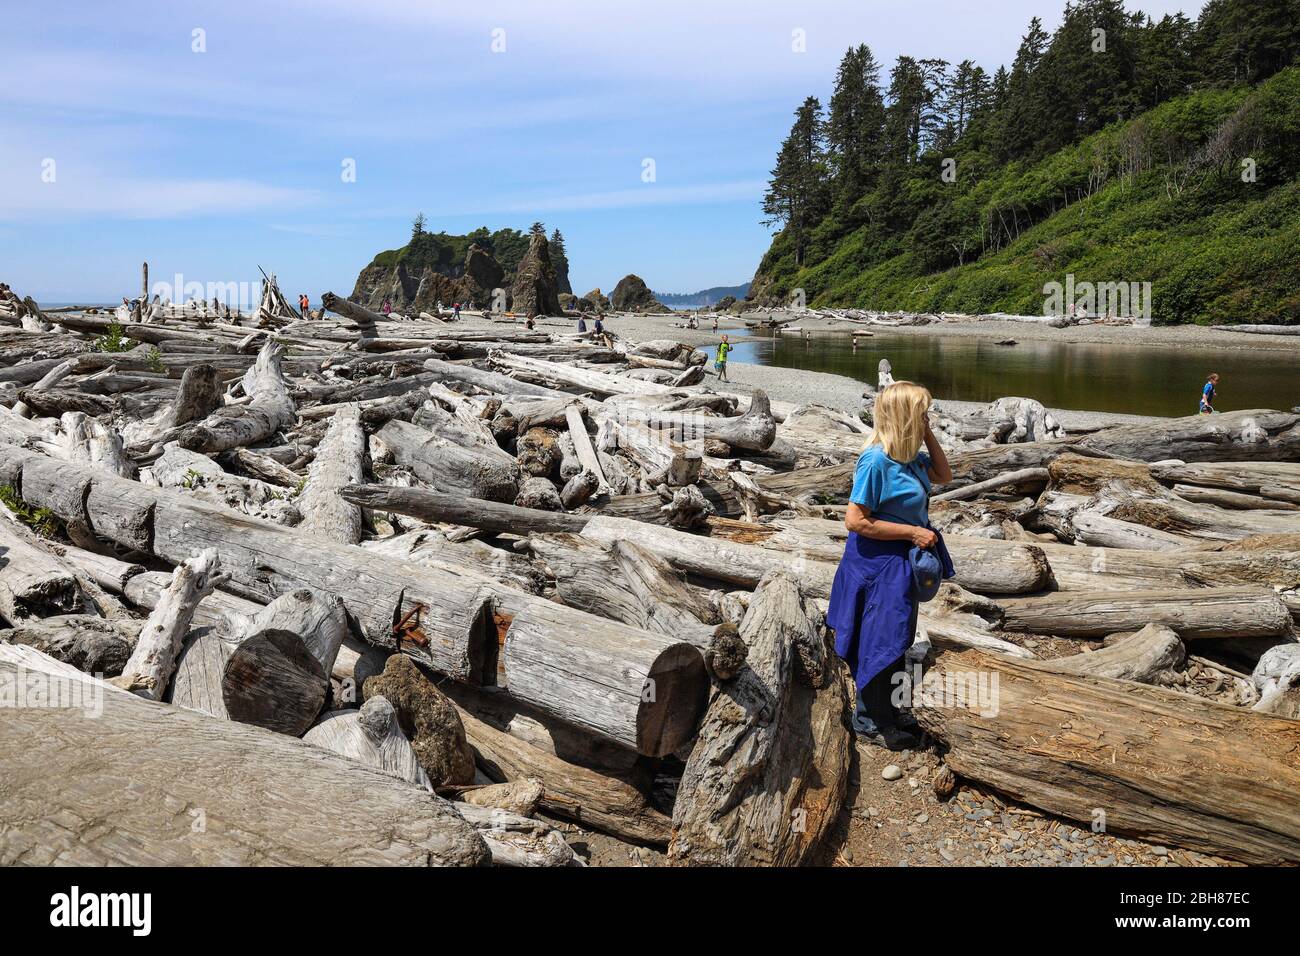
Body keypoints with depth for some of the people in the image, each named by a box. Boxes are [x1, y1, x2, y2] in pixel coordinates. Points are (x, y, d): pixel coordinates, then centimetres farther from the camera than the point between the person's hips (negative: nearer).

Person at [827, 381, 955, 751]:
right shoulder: (876, 462, -25)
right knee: (881, 641, 4)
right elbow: (855, 521, -25)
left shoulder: (909, 456, 1)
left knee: (896, 639, 21)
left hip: (903, 560, 9)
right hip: (877, 563, -9)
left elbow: (944, 475, 18)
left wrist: (930, 438, 2)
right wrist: (912, 532, -22)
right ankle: (870, 721, 21)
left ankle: (885, 708, 38)